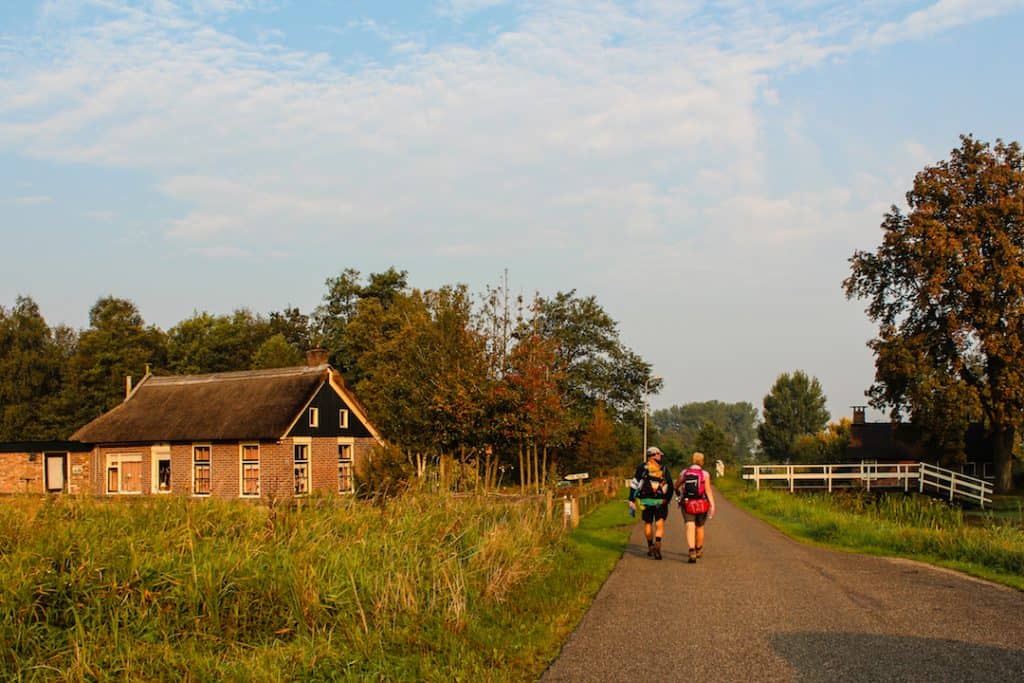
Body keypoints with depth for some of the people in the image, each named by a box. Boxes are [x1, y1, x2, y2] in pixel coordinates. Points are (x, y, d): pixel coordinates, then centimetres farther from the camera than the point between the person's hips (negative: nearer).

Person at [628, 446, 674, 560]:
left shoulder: (642, 468, 1)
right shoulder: (664, 469, 2)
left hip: (646, 501, 1)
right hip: (661, 502, -1)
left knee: (648, 524, 9)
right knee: (660, 525, 4)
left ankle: (650, 547, 10)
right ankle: (657, 545, -6)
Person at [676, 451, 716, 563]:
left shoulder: (684, 473, 1)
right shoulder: (705, 474, -7)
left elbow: (676, 486, 13)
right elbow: (708, 491, -14)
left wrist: (679, 493, 35)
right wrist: (713, 505, -15)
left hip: (687, 504, 0)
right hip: (701, 505, 0)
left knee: (690, 528, -5)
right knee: (699, 528, 18)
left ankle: (692, 553, -22)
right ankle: (698, 550, 37)